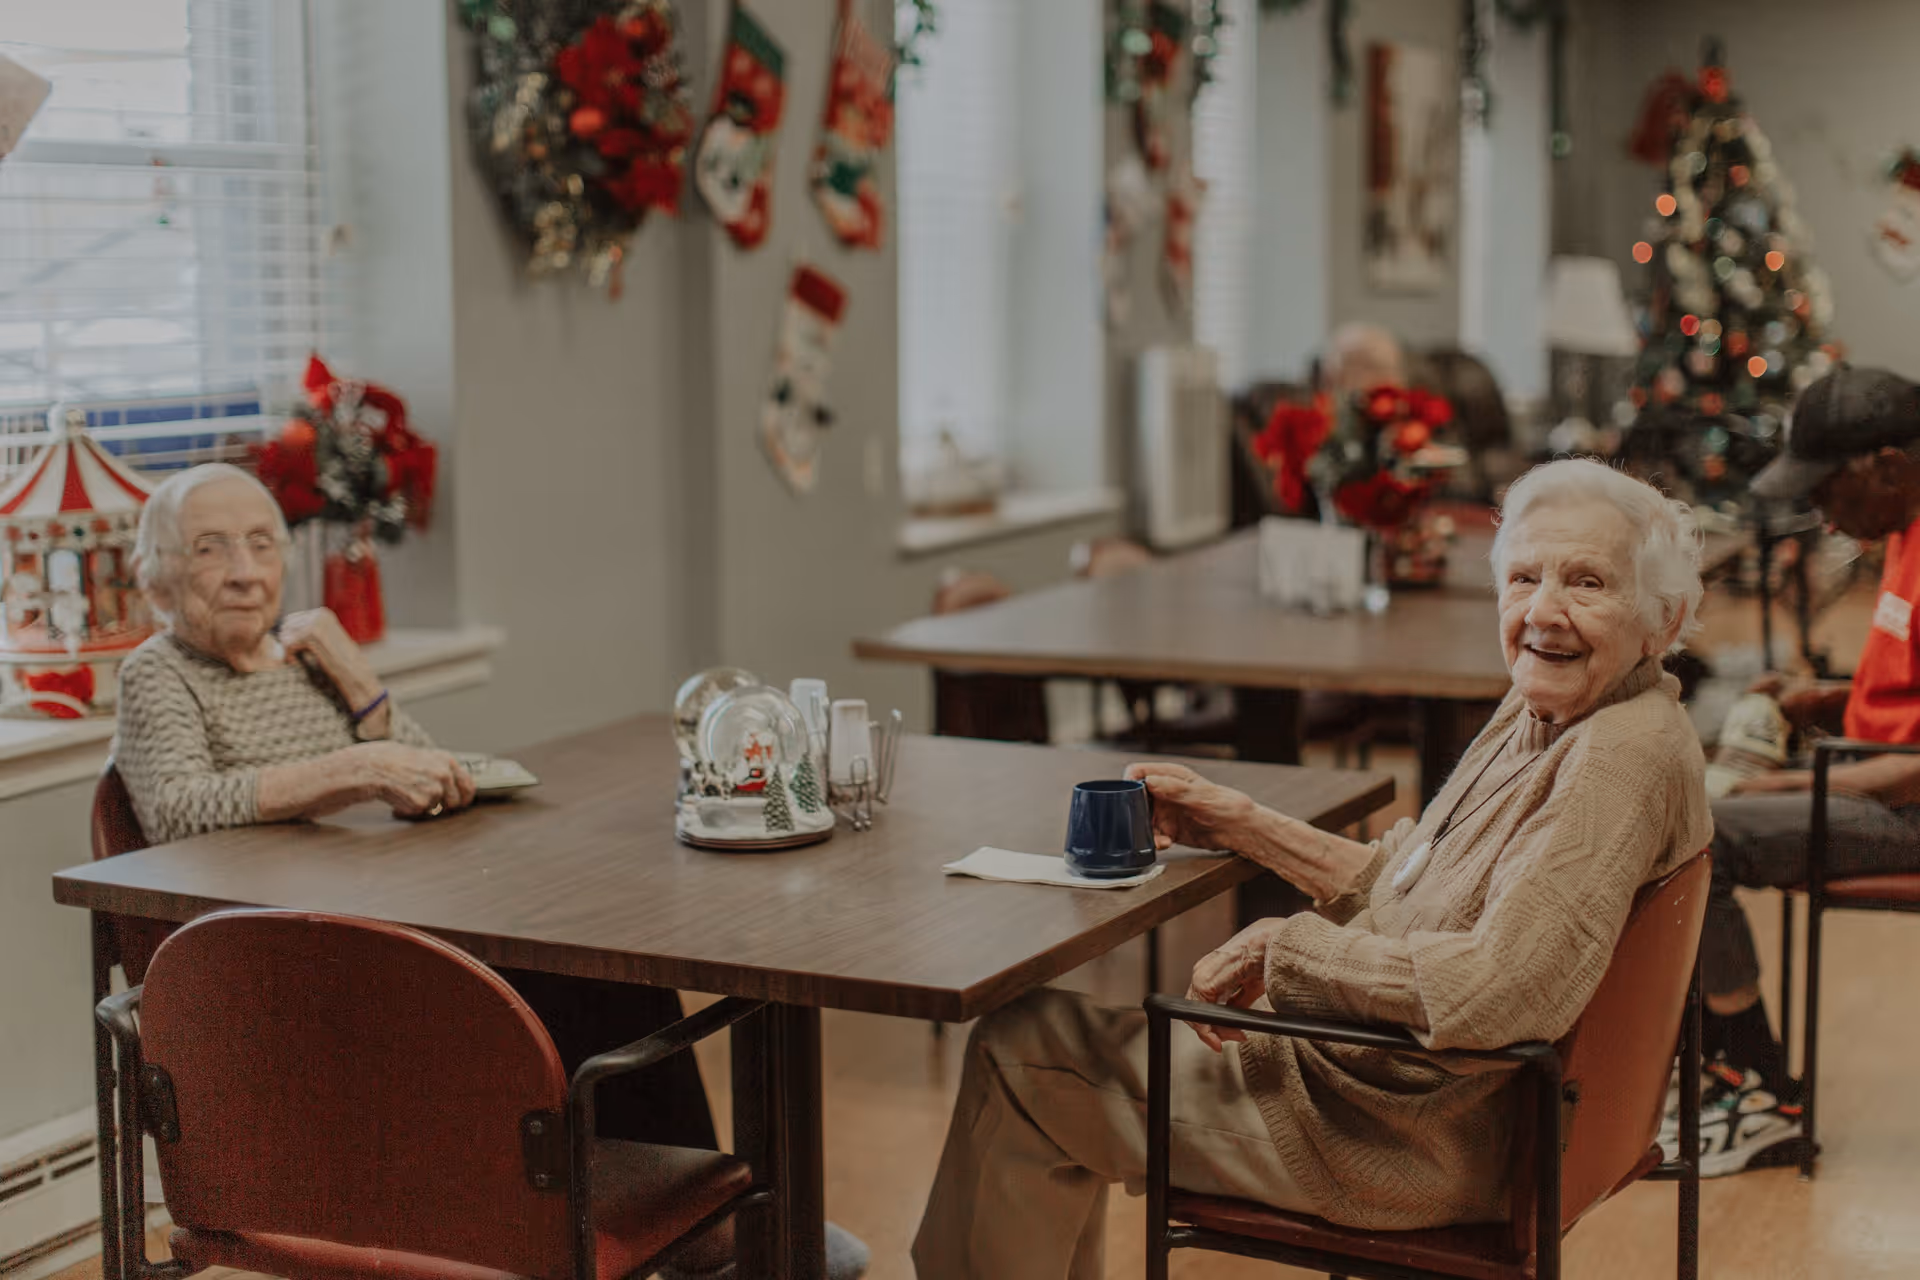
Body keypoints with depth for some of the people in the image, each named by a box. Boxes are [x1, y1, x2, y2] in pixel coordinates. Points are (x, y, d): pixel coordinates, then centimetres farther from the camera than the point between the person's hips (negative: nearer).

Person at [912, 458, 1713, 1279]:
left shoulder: (1625, 757, -24)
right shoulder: (1538, 715, 6)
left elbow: (1500, 988, -33)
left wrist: (1285, 946, -22)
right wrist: (1239, 822, 9)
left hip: (1429, 1143, -10)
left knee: (1020, 1054, 2)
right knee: (1027, 1033, 23)